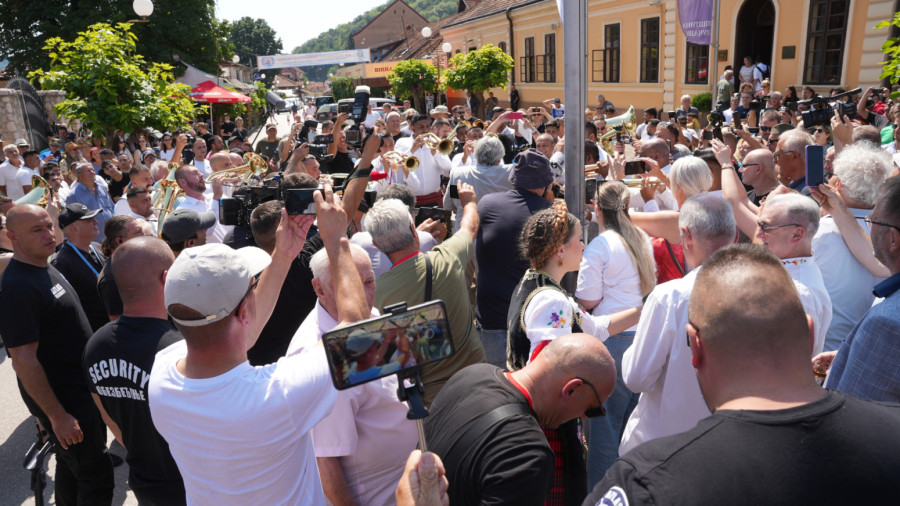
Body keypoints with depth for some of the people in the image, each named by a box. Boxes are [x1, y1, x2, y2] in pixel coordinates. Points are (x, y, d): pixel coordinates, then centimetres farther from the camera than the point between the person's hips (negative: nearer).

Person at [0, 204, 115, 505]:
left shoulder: (46, 269, 7)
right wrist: (57, 416, -22)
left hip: (81, 387, 9)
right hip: (62, 399, -9)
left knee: (72, 463, 25)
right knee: (96, 479, 0)